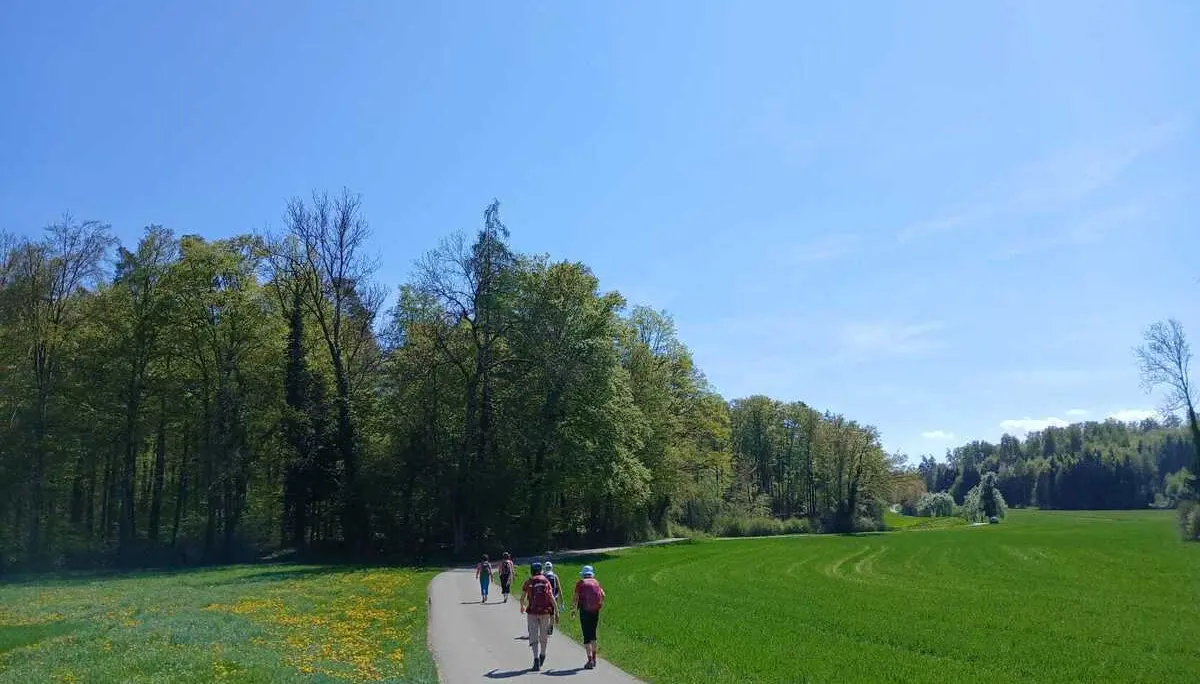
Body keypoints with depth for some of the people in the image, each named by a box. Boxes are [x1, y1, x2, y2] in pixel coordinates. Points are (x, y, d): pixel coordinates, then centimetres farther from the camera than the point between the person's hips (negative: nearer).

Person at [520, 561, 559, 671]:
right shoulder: (546, 581, 4)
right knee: (544, 635, 18)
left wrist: (522, 607, 31)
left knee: (534, 637, 2)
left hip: (532, 612, -1)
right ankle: (542, 656, 33)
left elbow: (522, 598, 9)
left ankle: (536, 659, -12)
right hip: (545, 612, 1)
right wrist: (556, 612, -2)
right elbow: (552, 598, -3)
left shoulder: (528, 582, 3)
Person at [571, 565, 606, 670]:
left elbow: (576, 597, -5)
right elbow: (603, 594, 2)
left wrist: (573, 609, 7)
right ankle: (594, 658, 23)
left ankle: (590, 660, -8)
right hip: (595, 611, 4)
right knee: (593, 634, 18)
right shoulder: (596, 582, 11)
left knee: (587, 636, -1)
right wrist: (601, 604, 19)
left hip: (585, 611, -4)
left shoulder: (580, 583, 2)